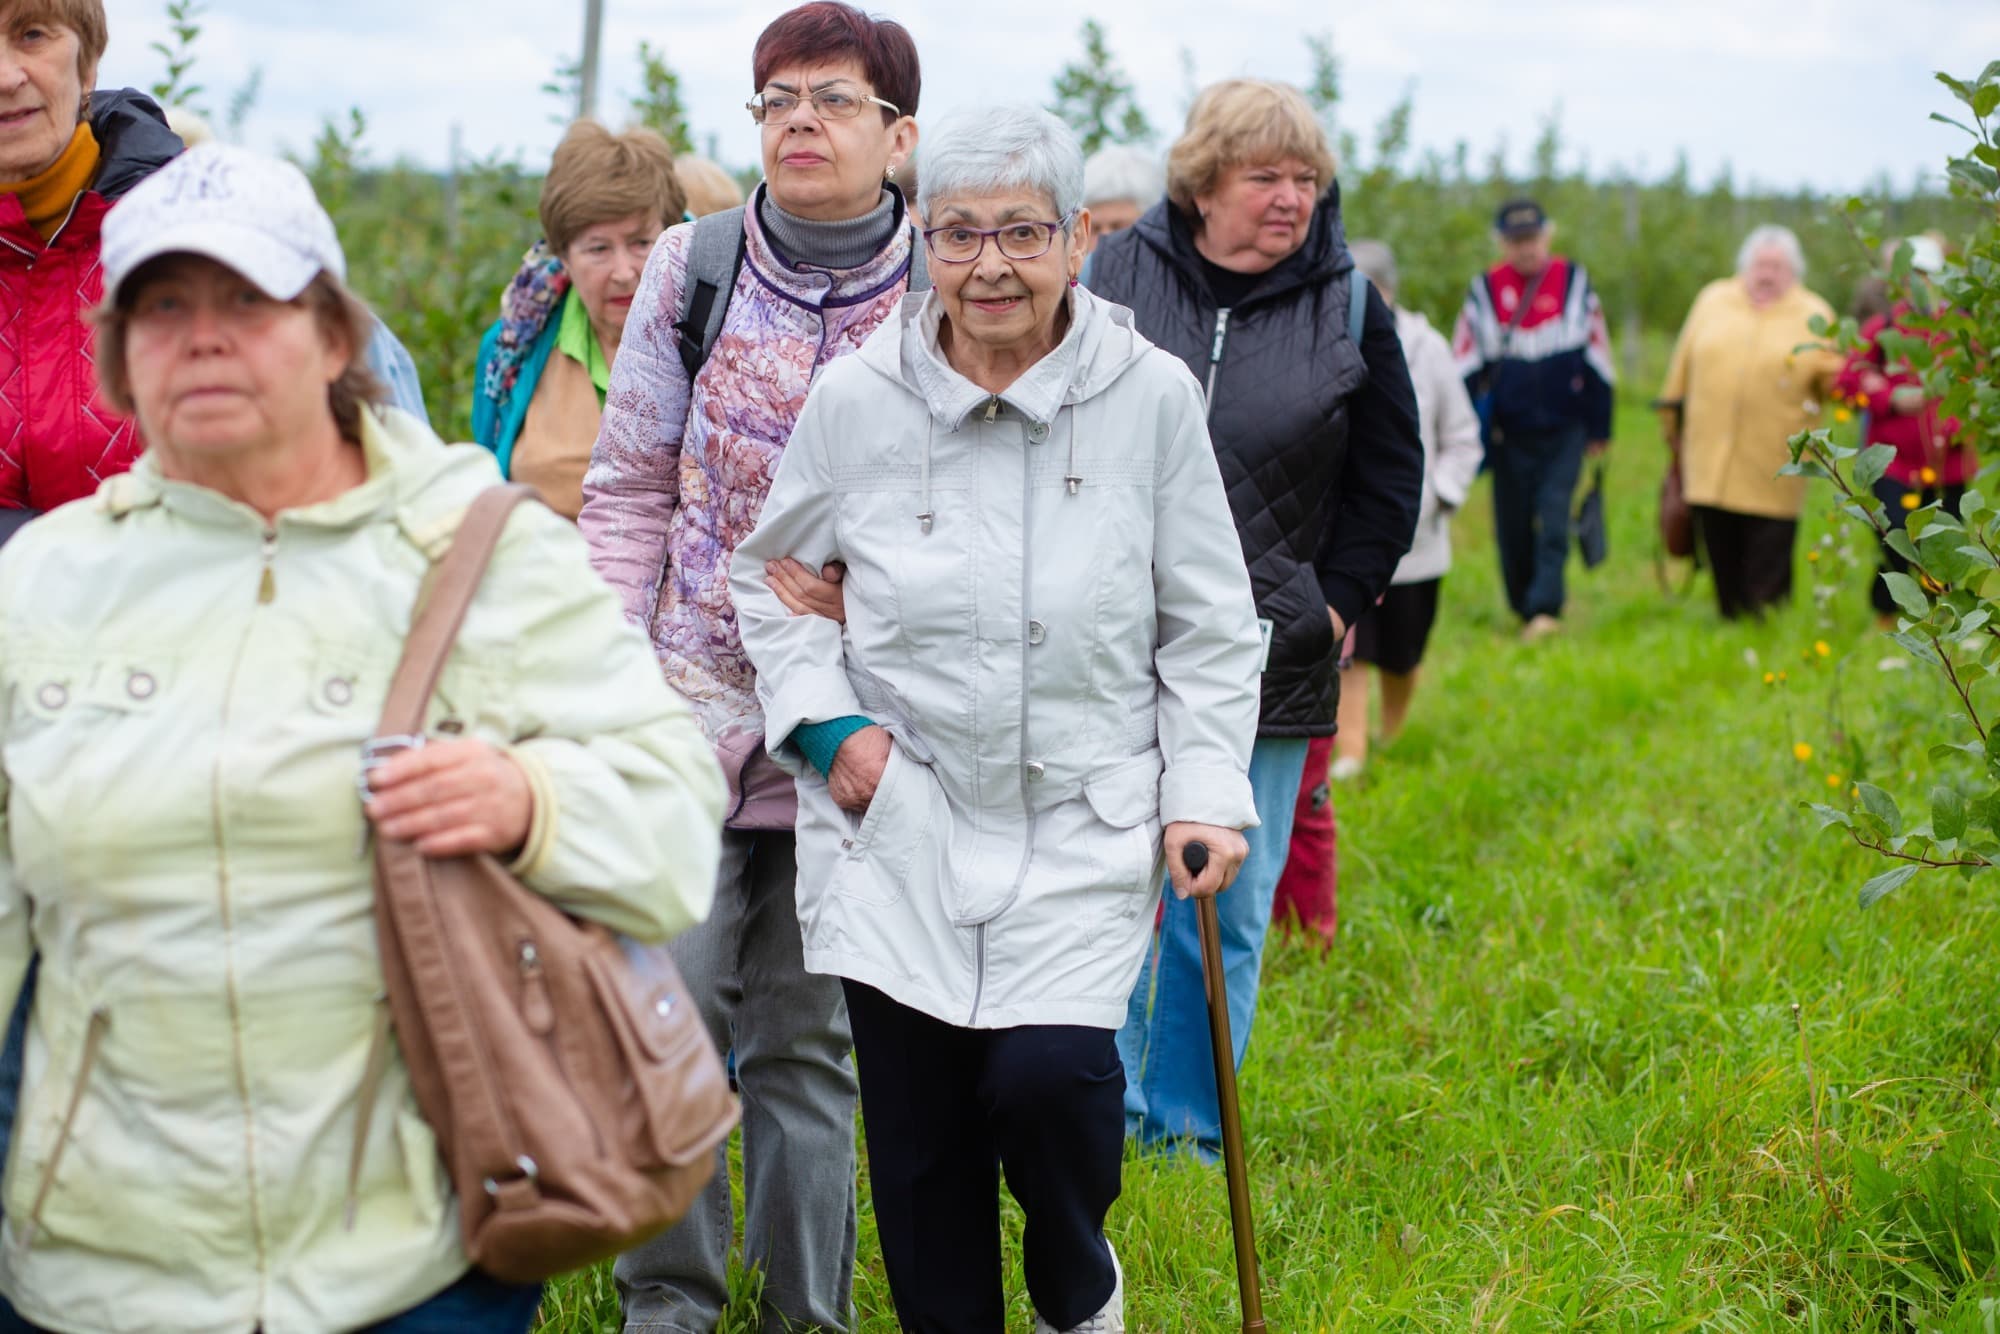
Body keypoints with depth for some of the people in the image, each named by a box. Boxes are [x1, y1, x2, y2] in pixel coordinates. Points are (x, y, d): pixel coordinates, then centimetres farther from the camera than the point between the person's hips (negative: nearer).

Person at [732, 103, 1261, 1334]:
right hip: (902, 820, 2)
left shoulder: (1152, 397, -4)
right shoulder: (854, 400, -2)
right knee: (919, 1130, 4)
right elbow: (772, 574, 13)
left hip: (1085, 825, -1)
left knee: (1048, 1072, -18)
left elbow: (1209, 626, 4)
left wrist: (1209, 792, -3)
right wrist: (822, 722, 0)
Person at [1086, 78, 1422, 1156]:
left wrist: (1339, 601, 4)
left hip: (1266, 664, 1)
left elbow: (1390, 473, 13)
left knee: (1228, 913, 7)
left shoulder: (1349, 307, 4)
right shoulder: (1115, 278, 2)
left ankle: (1190, 1128, 20)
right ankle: (1104, 1111, 16)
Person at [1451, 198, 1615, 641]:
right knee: (1513, 525, 5)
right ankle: (1523, 606, 19)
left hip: (1564, 429, -1)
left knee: (1554, 517, -12)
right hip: (1509, 433, 1)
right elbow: (1465, 364, 6)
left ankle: (1545, 605, -13)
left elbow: (1597, 358, 8)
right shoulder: (1485, 290, 2)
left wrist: (1599, 428, 9)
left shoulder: (1575, 282, 3)